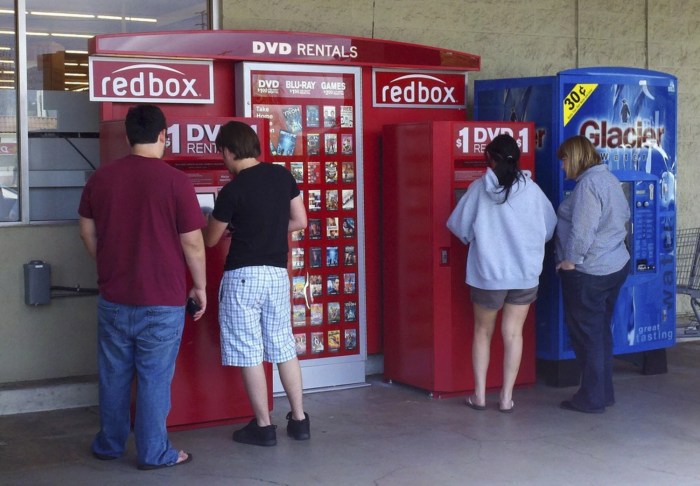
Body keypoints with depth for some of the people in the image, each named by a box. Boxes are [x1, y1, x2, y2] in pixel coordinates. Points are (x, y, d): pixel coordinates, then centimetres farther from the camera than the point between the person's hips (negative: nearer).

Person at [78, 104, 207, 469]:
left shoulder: (101, 177, 1)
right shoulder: (175, 181, -13)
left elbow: (87, 233, 11)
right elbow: (192, 243, -10)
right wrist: (200, 287, 3)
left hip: (113, 298, 4)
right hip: (162, 301, -4)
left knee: (114, 375, 16)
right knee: (155, 378, 5)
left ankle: (109, 444, 29)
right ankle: (154, 453, 14)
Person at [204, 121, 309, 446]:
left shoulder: (232, 191, -14)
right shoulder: (283, 176, 2)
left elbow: (210, 240, -2)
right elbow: (300, 221, 9)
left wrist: (215, 224, 21)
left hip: (244, 275, -6)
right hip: (278, 273, 6)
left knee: (249, 354, 3)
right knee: (283, 347, 14)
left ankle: (263, 427, 9)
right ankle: (299, 420, 18)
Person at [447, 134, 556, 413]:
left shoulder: (479, 188, -8)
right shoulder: (532, 190, -5)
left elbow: (458, 226, -2)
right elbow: (549, 229, 6)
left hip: (487, 273, -1)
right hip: (525, 274, 1)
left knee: (483, 331, 15)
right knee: (513, 333, 9)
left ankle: (479, 395, 16)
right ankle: (506, 398, 10)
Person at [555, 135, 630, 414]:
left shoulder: (588, 184, -19)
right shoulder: (609, 179, 12)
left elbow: (583, 229, -24)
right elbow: (625, 215, 20)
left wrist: (571, 260, -15)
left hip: (588, 273, -10)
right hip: (616, 265, 10)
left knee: (587, 335, 0)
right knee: (601, 332, 17)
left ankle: (592, 399, 7)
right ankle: (604, 392, 25)